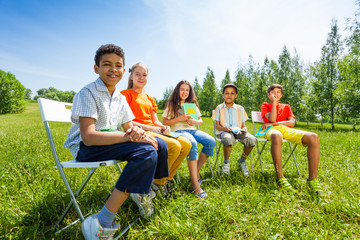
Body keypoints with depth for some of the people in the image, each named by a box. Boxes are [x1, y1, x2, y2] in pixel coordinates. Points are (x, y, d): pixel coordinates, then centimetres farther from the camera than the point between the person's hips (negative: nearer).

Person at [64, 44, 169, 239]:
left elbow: (129, 126, 10)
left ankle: (141, 191, 15)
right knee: (146, 152, -29)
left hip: (111, 142, 8)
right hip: (86, 148, -7)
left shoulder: (120, 98, 9)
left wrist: (137, 132, -16)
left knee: (159, 145, -4)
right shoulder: (88, 93, -15)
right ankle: (104, 222, -25)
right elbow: (88, 136, -24)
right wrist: (128, 137, -29)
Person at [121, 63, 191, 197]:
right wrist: (147, 127, -18)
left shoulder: (150, 99, 24)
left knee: (186, 144, -9)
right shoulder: (125, 94, 2)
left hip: (153, 131, 8)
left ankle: (165, 180, 2)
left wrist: (163, 127, -4)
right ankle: (156, 182, -7)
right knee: (174, 146, -27)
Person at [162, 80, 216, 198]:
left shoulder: (192, 104, 22)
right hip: (179, 131, -5)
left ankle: (196, 171, -8)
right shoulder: (172, 105, 8)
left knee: (211, 142, -24)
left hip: (192, 130, 5)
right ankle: (195, 183, -35)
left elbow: (200, 121, 21)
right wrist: (179, 119, -11)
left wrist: (195, 122, -3)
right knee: (192, 143, -38)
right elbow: (164, 122, 2)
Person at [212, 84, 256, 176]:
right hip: (224, 131, -2)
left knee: (251, 139, -29)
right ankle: (226, 163, -11)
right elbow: (216, 125, 4)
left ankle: (241, 161, 0)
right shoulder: (219, 108, 10)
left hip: (238, 131, 3)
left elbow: (243, 124, 14)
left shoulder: (240, 108, 16)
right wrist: (224, 128, -17)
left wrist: (244, 128, -11)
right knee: (228, 139, -41)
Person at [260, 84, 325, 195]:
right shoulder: (265, 105, 20)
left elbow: (292, 122, 12)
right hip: (273, 129, -4)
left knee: (313, 137, -27)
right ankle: (280, 178, -41)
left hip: (287, 130, 4)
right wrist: (274, 102, 4)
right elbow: (272, 119, -1)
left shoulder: (286, 106, 30)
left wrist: (274, 123, -1)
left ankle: (313, 179, -28)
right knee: (276, 136, -46)